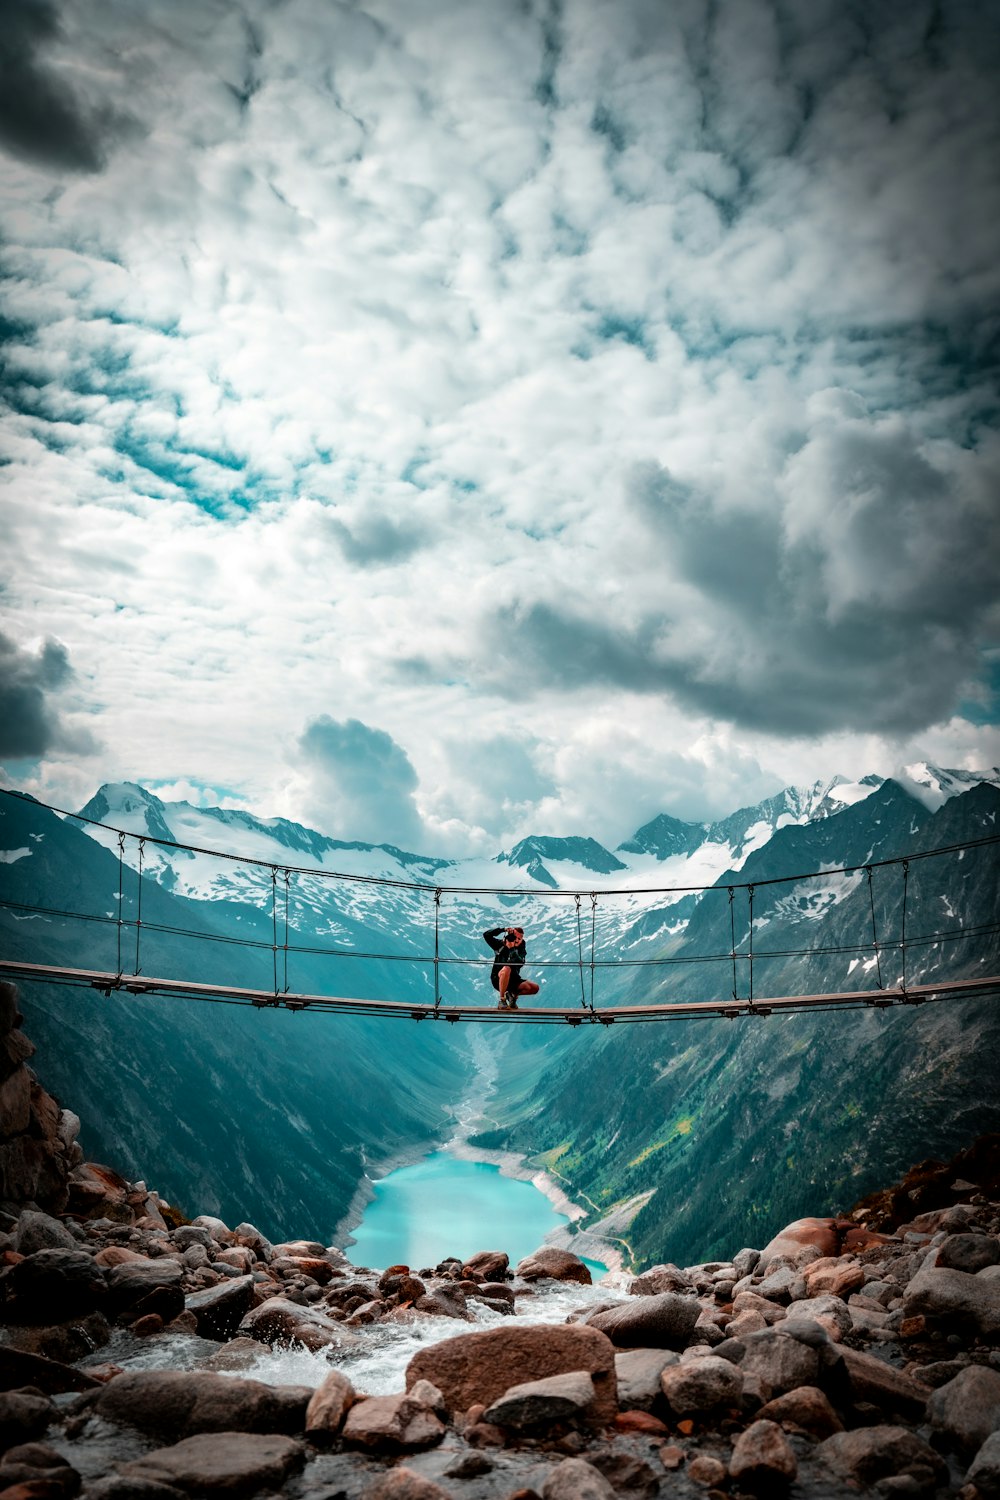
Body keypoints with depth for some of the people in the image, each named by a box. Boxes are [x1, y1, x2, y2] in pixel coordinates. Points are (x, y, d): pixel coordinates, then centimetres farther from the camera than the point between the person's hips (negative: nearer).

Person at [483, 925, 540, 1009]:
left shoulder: (521, 950, 5)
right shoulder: (500, 945, 3)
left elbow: (521, 963, -15)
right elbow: (486, 935, -9)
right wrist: (503, 929, -14)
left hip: (513, 981, 3)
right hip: (498, 979, -3)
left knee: (534, 988, -16)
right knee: (506, 969, -39)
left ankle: (513, 994, 7)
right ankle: (502, 1000, -33)